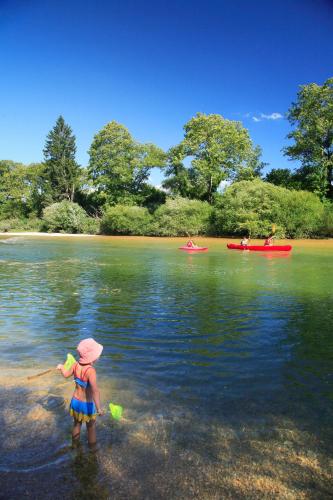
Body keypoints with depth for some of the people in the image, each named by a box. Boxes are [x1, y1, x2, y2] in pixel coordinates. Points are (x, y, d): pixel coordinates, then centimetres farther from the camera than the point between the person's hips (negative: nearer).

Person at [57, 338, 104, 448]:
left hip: (75, 401, 6)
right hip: (87, 404, -6)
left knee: (76, 424, 30)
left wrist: (61, 367, 27)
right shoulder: (90, 370, -34)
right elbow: (95, 390, -46)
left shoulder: (76, 365, -15)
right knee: (91, 428, 21)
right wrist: (99, 408, -45)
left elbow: (66, 375, 6)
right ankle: (92, 447, 40)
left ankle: (75, 444, 52)